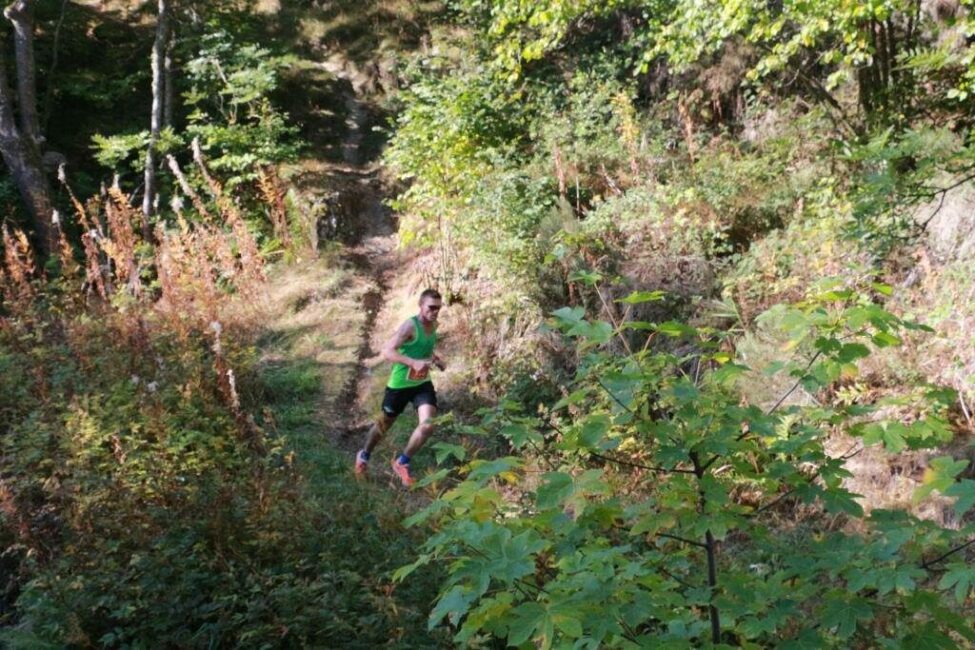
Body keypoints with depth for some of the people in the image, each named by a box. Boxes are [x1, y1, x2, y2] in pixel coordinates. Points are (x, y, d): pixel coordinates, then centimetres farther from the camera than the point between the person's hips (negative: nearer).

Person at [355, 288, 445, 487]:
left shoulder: (433, 325, 2)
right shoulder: (410, 326, -22)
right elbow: (387, 351, -29)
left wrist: (436, 359, 4)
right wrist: (414, 363, -39)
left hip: (422, 384, 5)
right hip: (399, 385, -5)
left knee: (427, 425, -13)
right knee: (384, 424, 14)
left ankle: (402, 462, 10)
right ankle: (364, 455, 43)